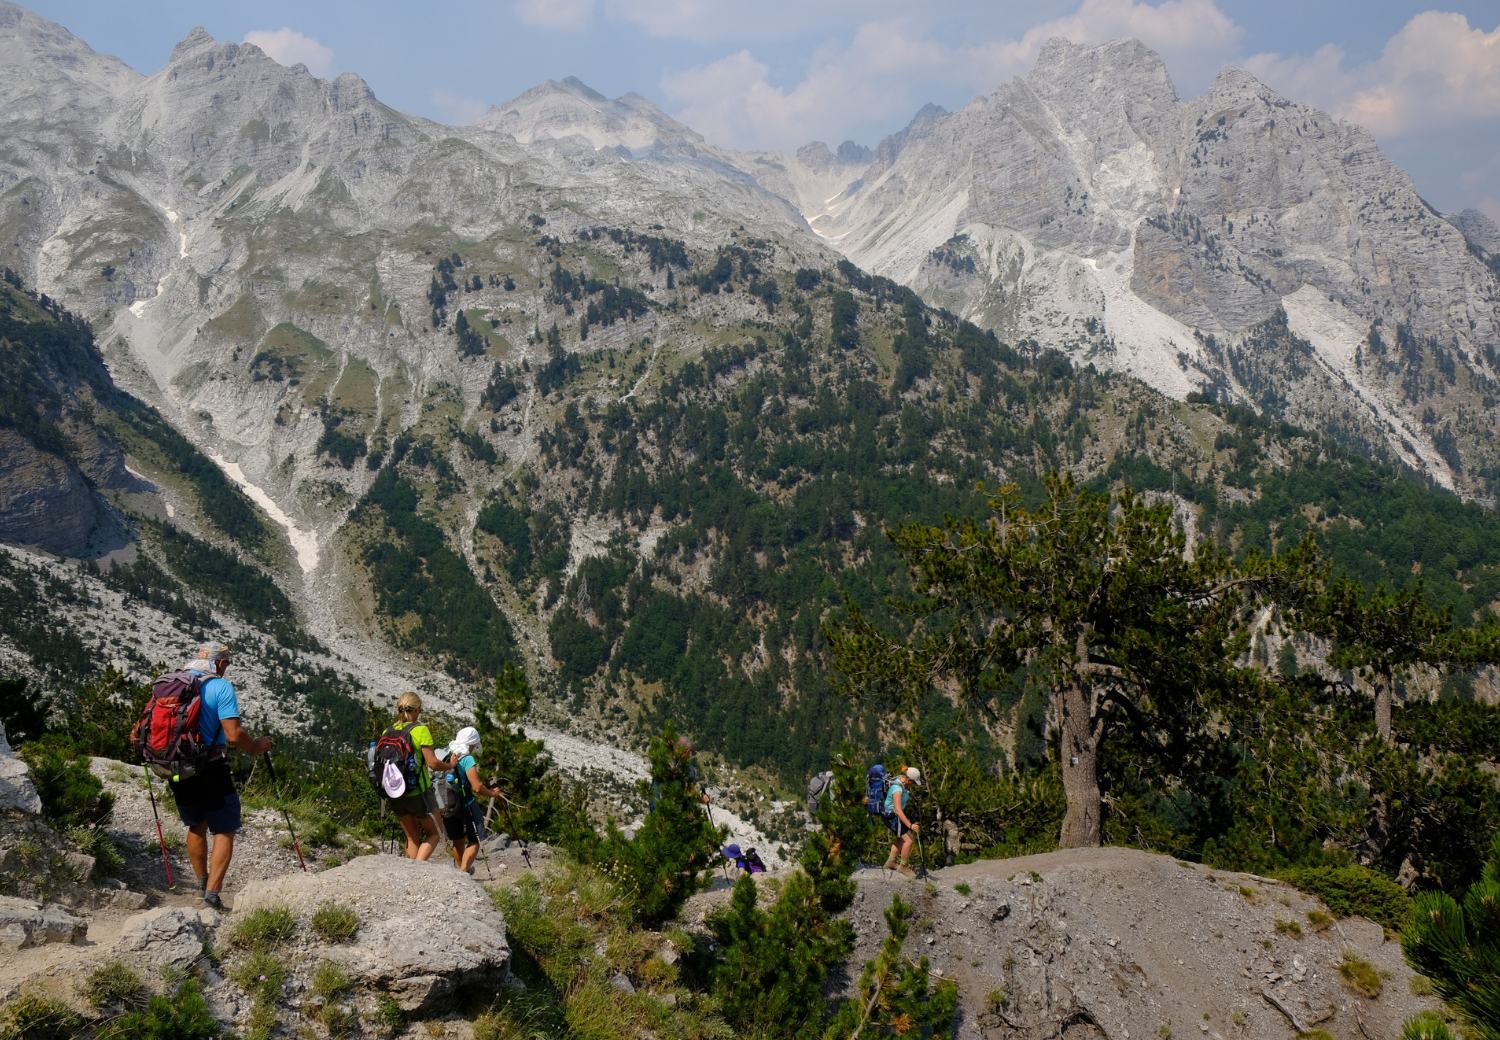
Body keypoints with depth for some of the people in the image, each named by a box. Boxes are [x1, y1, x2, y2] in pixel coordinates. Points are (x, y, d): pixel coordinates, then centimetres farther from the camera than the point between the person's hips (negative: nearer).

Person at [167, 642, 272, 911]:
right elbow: (234, 735, -18)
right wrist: (257, 747, 0)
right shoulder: (221, 687, -11)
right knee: (225, 830, 4)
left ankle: (202, 884, 34)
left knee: (196, 826, 23)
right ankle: (213, 891, -5)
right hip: (210, 770, -6)